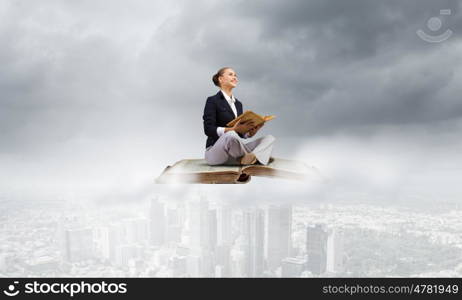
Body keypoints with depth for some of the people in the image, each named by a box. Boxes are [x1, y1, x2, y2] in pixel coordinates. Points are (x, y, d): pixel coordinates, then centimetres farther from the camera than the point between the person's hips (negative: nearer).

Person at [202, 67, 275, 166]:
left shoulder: (238, 104, 20)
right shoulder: (212, 101, -1)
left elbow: (241, 133, 17)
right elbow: (208, 129, -12)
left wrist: (251, 132, -6)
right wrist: (233, 129, -25)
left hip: (234, 151, 7)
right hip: (215, 152, -7)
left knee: (270, 138, -9)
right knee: (231, 135, -40)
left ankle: (254, 157, -39)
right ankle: (250, 158, -14)